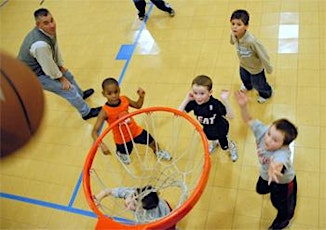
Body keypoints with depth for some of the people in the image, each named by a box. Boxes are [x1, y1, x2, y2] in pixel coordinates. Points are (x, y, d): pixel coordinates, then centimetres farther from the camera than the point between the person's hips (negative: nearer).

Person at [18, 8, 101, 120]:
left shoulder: (50, 30, -16)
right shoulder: (40, 44, -41)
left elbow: (56, 48, 0)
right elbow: (49, 67, -28)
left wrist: (61, 66, 9)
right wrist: (61, 78, -12)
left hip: (46, 65, 9)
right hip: (35, 74, -8)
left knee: (68, 76, 24)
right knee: (68, 88, -6)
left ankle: (80, 95, 54)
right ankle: (86, 113, 14)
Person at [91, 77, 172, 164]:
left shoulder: (124, 99, -18)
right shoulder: (105, 111, -31)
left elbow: (137, 105, 4)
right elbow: (94, 131, -32)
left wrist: (141, 96, -17)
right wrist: (102, 145, -47)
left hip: (136, 131, 3)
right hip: (121, 139, -3)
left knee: (153, 143, 18)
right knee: (125, 153, 25)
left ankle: (158, 152, 55)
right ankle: (120, 153, 64)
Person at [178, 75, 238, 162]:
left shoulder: (215, 103, -42)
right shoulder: (193, 102, -31)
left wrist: (225, 100, -55)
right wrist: (186, 99, -38)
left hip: (220, 128, -4)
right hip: (207, 128, 4)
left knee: (225, 146, 23)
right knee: (211, 139, 38)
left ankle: (232, 147, 60)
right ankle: (214, 142, 75)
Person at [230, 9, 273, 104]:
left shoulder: (251, 41, -45)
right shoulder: (233, 35, -27)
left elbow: (263, 55, -31)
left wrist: (268, 68, -18)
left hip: (255, 68, -5)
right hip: (243, 65, 6)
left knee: (257, 84, 21)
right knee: (244, 78, 35)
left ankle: (266, 93, 57)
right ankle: (248, 86, 72)